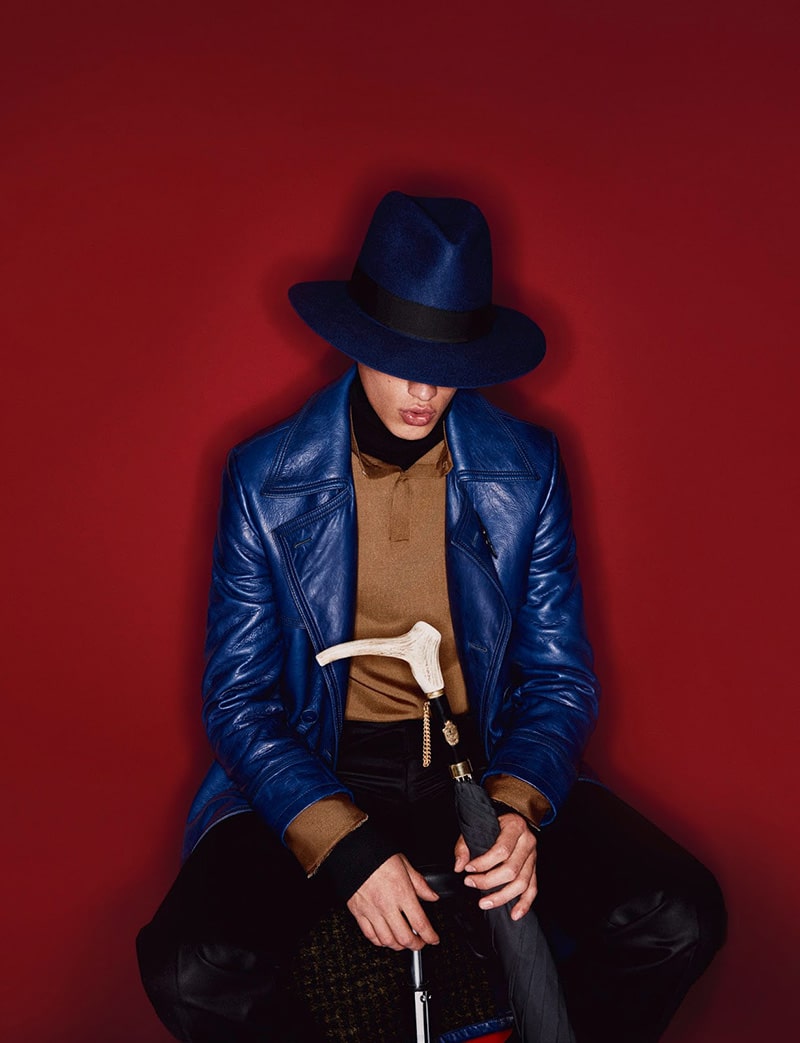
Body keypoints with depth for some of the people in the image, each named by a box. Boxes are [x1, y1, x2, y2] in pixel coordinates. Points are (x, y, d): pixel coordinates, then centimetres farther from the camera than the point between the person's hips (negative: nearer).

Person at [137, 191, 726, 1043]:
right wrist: (345, 846, -21)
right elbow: (238, 696, -6)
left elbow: (560, 675, 1)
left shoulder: (528, 469, -3)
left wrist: (520, 807, -20)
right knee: (190, 972, -27)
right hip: (320, 775, -1)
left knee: (682, 920, -21)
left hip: (485, 762, 2)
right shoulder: (264, 478, -7)